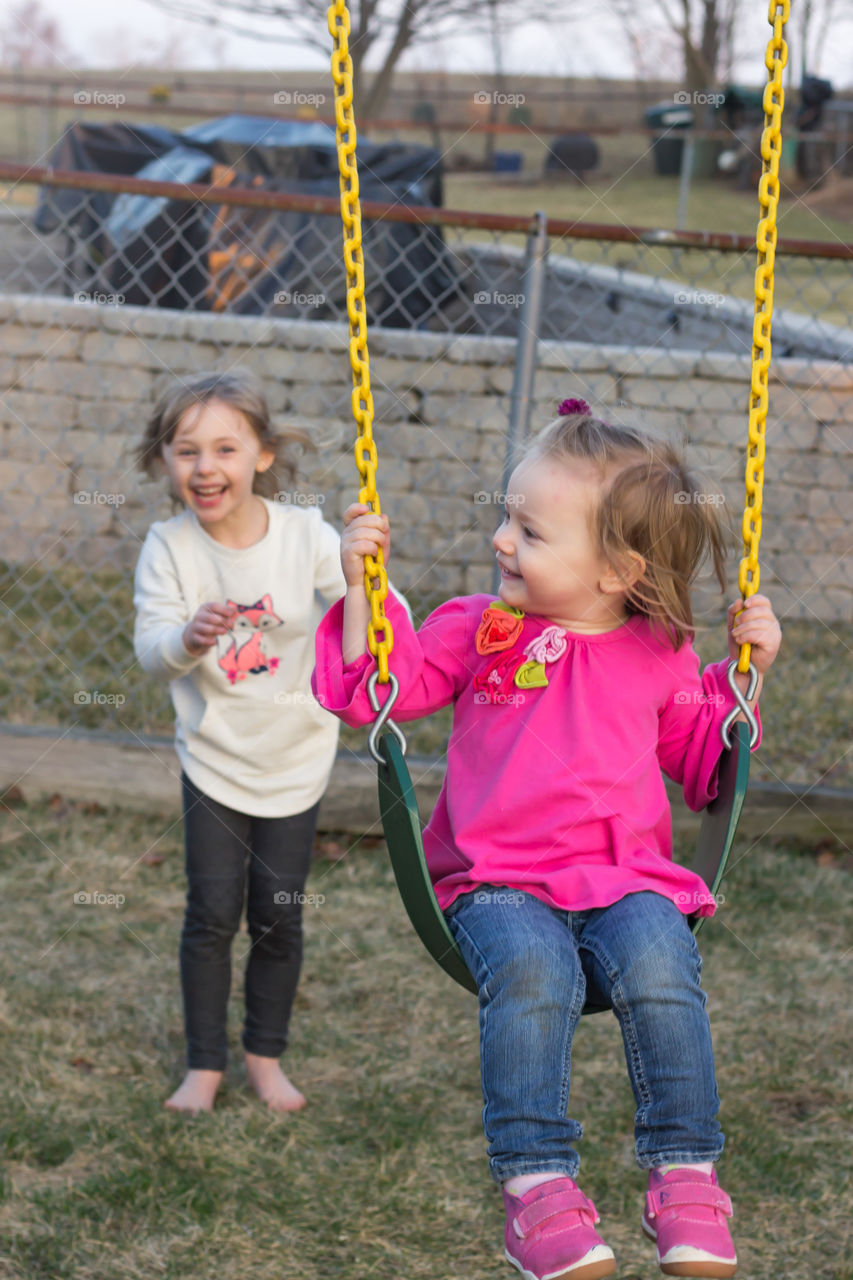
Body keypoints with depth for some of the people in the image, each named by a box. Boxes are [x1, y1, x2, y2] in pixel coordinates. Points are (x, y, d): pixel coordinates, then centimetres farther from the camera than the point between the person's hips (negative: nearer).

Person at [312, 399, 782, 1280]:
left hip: (626, 878, 1)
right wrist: (362, 583, -3)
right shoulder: (476, 628, 10)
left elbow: (703, 765, 22)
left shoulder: (661, 658, 12)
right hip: (499, 883, -1)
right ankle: (536, 1182, -30)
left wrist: (746, 671, 11)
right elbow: (380, 685, 5)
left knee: (658, 967, -32)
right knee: (530, 970, -35)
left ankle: (685, 1174, -21)